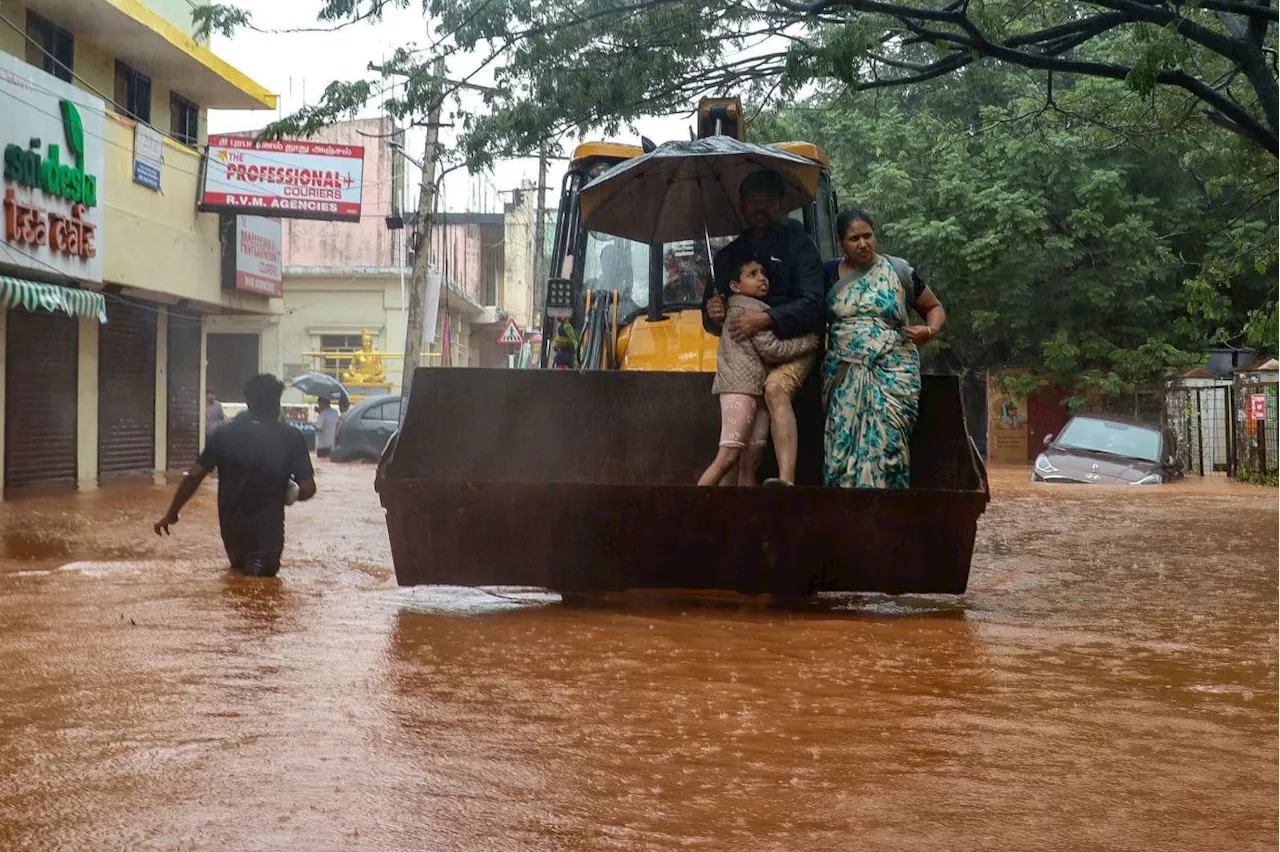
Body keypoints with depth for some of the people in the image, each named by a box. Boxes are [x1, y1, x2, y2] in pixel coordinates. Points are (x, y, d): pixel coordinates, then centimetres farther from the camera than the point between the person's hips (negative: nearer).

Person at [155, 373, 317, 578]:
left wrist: (171, 514, 2)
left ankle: (243, 560, 8)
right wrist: (290, 493, 10)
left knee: (239, 563, 38)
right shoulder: (291, 438, -11)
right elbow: (307, 490, -13)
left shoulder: (226, 434, -5)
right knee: (268, 568, 21)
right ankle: (259, 561, -8)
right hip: (268, 526, -6)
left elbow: (194, 476, -8)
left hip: (231, 526, 6)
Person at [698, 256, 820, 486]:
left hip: (757, 389, 10)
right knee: (728, 457, -16)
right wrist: (806, 343, -2)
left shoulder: (756, 309, 24)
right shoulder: (750, 308, -7)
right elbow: (771, 350, -12)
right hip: (741, 387, -10)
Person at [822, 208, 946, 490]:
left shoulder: (898, 271, 6)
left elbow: (935, 308, 14)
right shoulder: (830, 273, 10)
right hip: (844, 374, 2)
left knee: (885, 442, -14)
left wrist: (930, 331, -6)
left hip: (892, 371, -2)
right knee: (842, 442, -8)